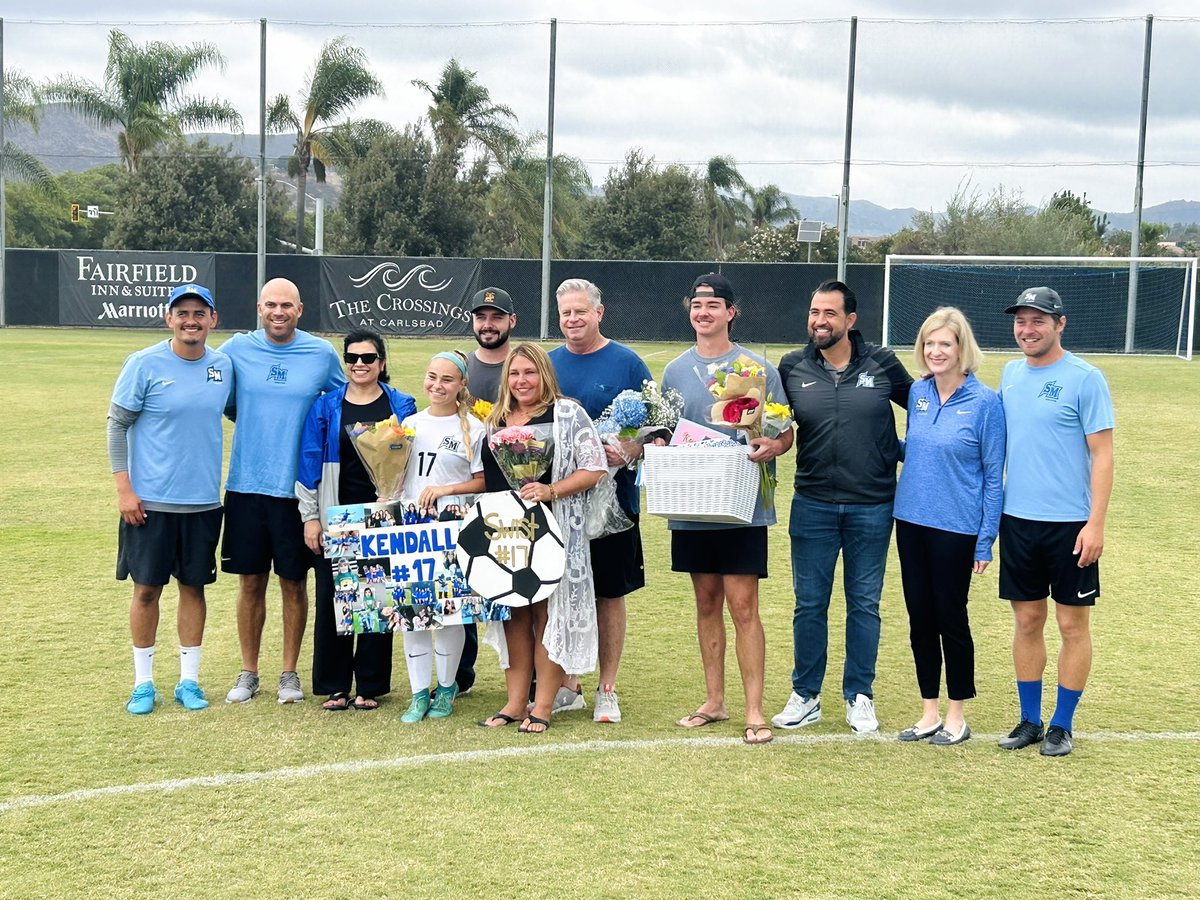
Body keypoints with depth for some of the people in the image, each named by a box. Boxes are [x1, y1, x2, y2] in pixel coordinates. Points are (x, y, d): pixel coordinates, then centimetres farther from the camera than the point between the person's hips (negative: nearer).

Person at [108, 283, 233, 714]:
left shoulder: (224, 365, 2)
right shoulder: (144, 364, -8)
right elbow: (117, 425, -5)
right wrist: (124, 489, -10)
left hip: (203, 501, 3)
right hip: (149, 501, -3)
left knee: (193, 586, 10)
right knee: (146, 589, 4)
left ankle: (189, 681, 21)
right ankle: (143, 683, 17)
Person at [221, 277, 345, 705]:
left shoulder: (322, 353, -1)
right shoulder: (237, 349, 1)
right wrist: (256, 424, 7)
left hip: (298, 488, -1)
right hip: (246, 484, 1)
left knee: (294, 583, 7)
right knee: (250, 582, 8)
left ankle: (290, 673, 20)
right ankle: (248, 672, 20)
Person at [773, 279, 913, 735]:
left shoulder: (882, 364, -2)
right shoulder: (792, 368, 1)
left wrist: (906, 451, 1)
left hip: (872, 507, -1)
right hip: (812, 505, 1)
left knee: (864, 604, 9)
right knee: (809, 604, 7)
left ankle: (859, 697, 22)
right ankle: (805, 696, 20)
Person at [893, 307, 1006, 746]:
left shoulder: (984, 402, -10)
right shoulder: (917, 392, 4)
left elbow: (993, 474, -7)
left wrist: (985, 540, -9)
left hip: (956, 528, -5)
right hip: (912, 521, 5)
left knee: (951, 618, 5)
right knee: (920, 618, 10)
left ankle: (956, 716, 21)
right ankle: (929, 713, 23)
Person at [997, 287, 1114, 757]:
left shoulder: (1085, 378, -9)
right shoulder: (1011, 374, 9)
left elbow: (1102, 454, -10)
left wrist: (1095, 523, -16)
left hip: (1069, 523, -5)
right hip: (1017, 519, 5)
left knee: (1072, 624, 5)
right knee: (1027, 620, 11)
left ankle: (1062, 725, 16)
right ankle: (1030, 719, 23)